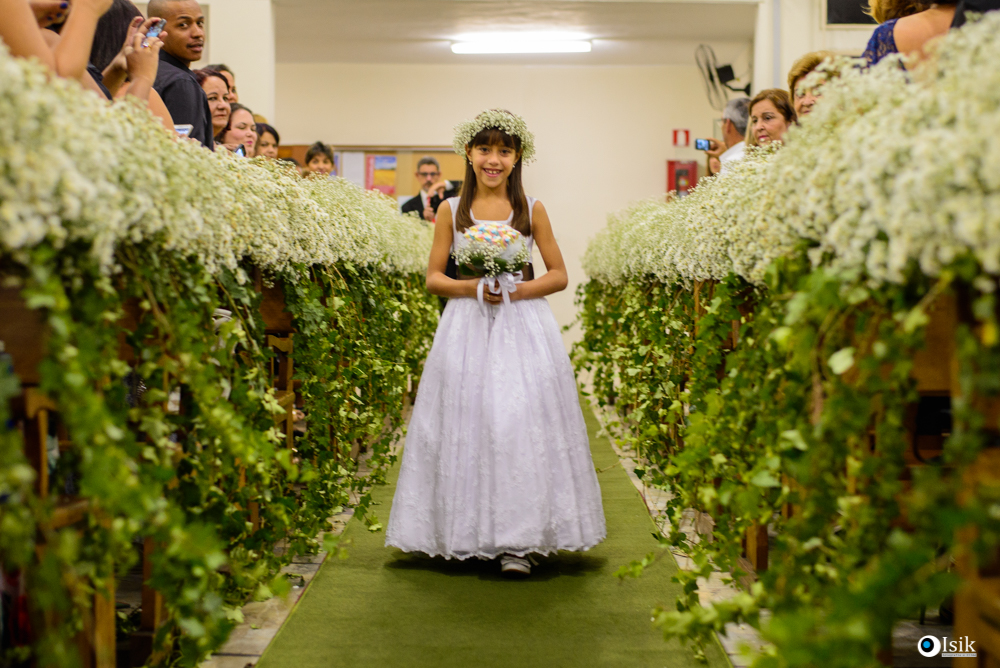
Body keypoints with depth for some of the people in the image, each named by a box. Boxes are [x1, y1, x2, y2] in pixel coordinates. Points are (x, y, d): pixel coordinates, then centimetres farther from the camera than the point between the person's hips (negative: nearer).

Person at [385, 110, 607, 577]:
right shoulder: (451, 211, 7)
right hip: (467, 328, 1)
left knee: (521, 423, -9)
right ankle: (466, 533, 10)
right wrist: (472, 288, -11)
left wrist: (519, 290, -10)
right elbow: (433, 278, 7)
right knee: (466, 423, -2)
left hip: (524, 329, -1)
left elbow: (559, 275, 7)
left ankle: (517, 541, -5)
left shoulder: (532, 210, 6)